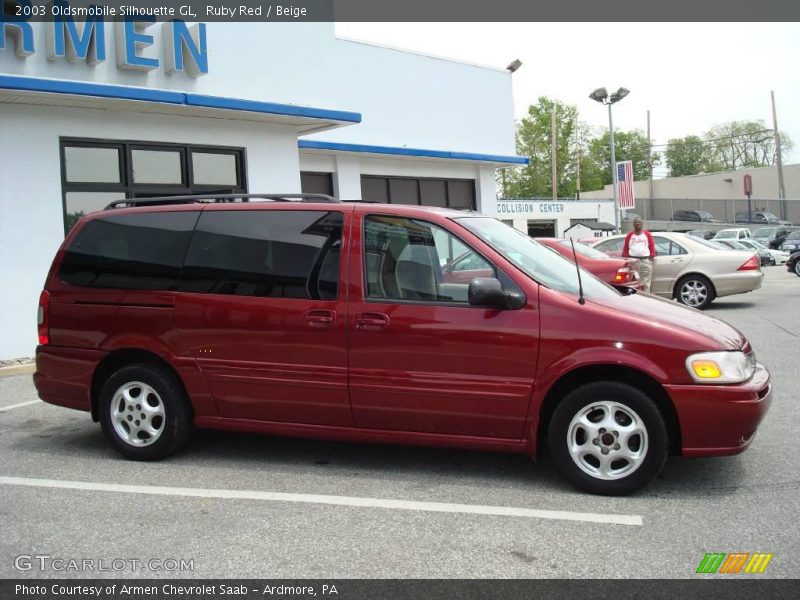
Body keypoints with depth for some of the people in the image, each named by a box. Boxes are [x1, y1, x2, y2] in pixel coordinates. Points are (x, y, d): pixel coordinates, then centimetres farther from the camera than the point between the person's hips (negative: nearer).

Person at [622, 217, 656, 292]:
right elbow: (625, 248, 8)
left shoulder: (647, 234, 11)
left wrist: (651, 257, 2)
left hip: (645, 260, 1)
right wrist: (626, 259, 1)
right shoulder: (630, 235, 9)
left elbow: (652, 246, 10)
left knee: (646, 283, 1)